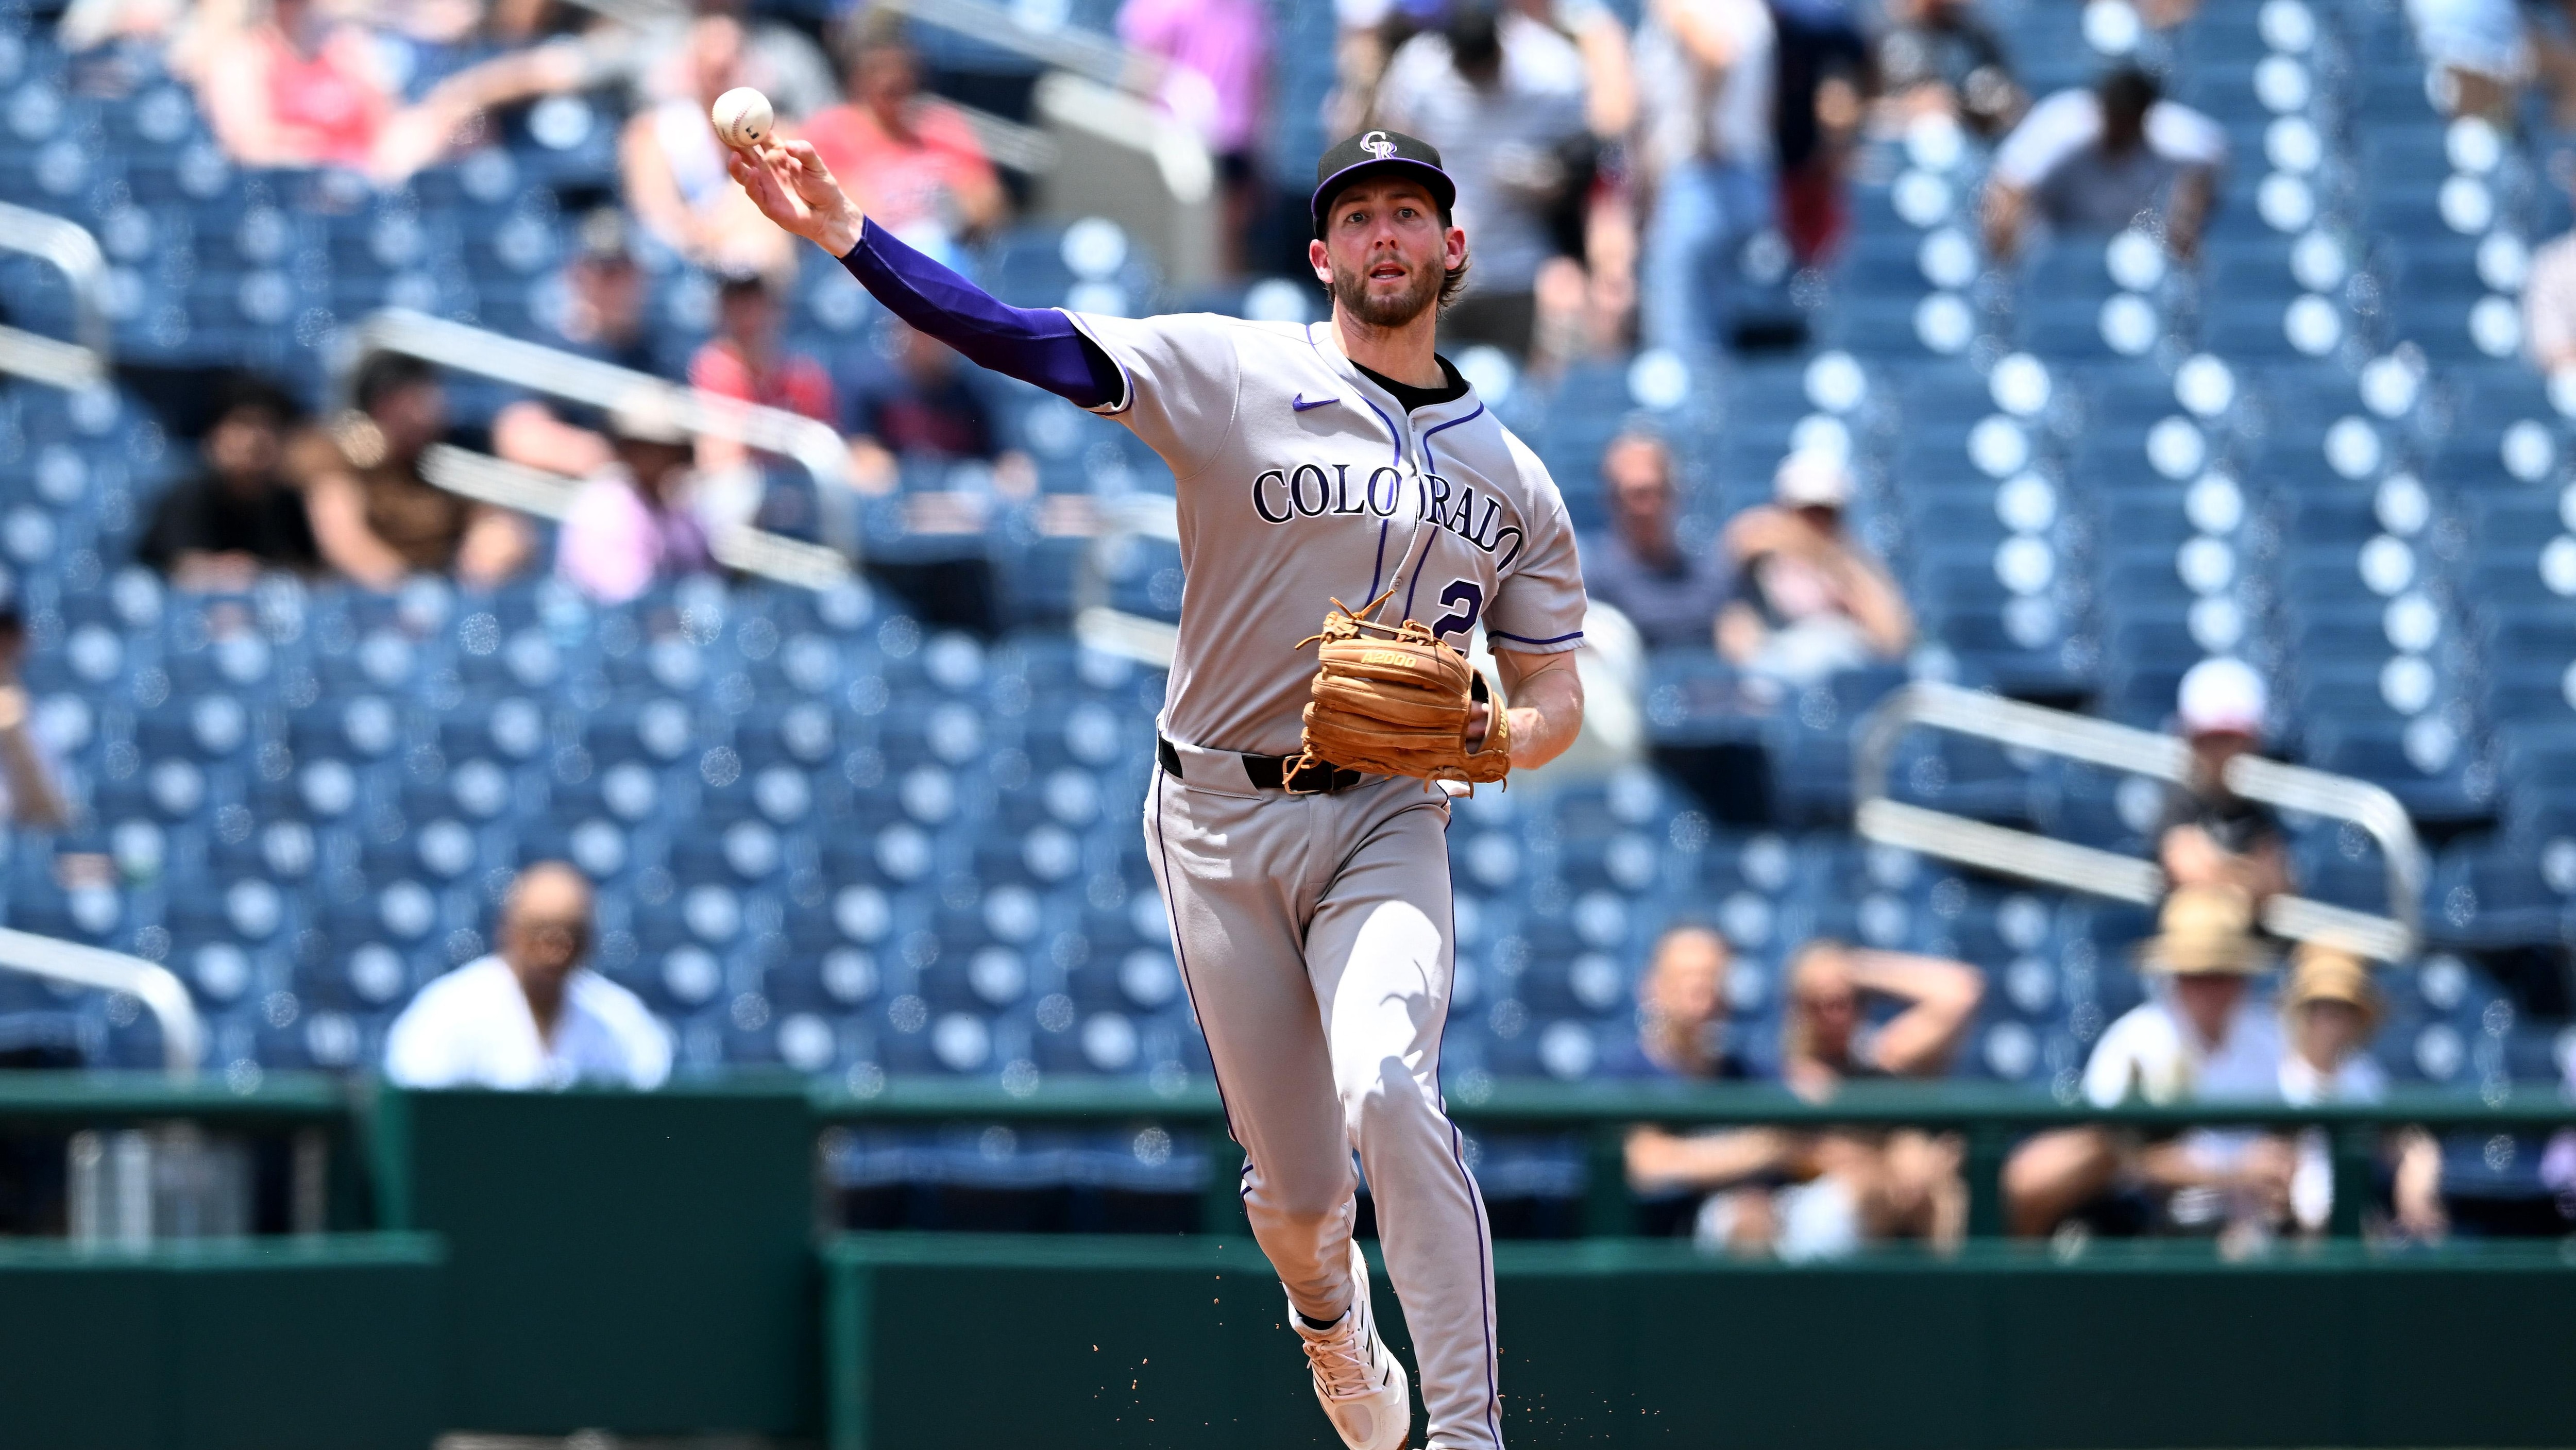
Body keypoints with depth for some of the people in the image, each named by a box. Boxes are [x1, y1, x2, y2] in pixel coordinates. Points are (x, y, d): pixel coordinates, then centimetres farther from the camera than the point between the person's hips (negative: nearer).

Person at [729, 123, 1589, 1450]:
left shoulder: (1514, 479, 8)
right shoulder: (1237, 375, -2)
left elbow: (1554, 700, 13)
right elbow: (1022, 341, -13)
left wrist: (1492, 737, -12)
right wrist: (846, 236, -27)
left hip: (1384, 819, 0)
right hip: (1220, 817, 0)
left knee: (1386, 1090, -27)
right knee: (1295, 1183, 5)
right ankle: (1332, 1329, 41)